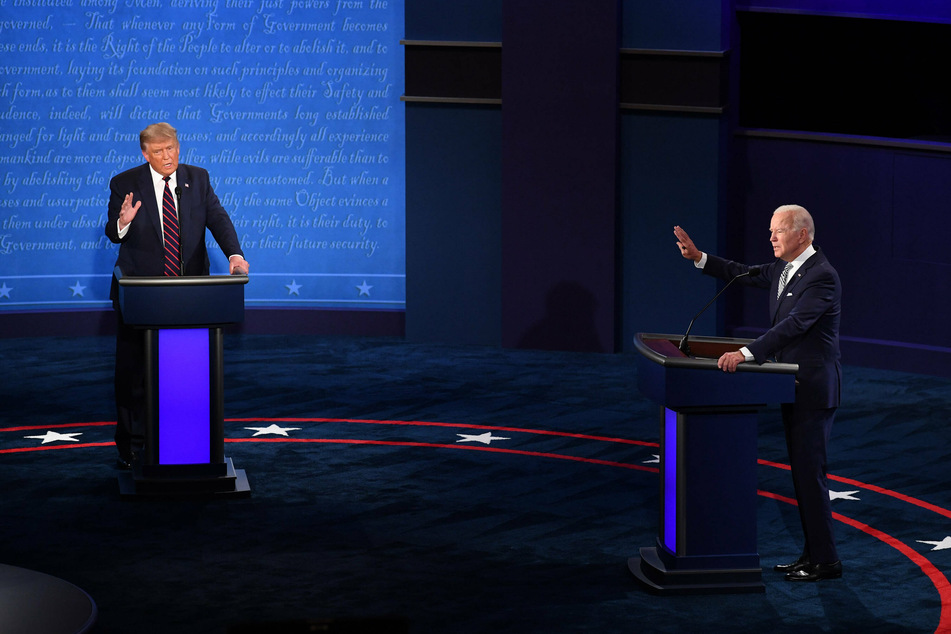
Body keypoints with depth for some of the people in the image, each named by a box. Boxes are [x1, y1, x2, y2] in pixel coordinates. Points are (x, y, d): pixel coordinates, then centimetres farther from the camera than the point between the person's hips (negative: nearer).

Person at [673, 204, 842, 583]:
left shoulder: (822, 276, -19)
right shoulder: (784, 269, 10)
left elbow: (793, 325, -29)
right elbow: (742, 274, 19)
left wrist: (746, 354, -35)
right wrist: (698, 257, 8)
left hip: (814, 389, -10)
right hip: (793, 387, 10)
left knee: (809, 473, -8)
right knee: (802, 472, 13)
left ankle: (826, 561, -2)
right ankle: (813, 554, 20)